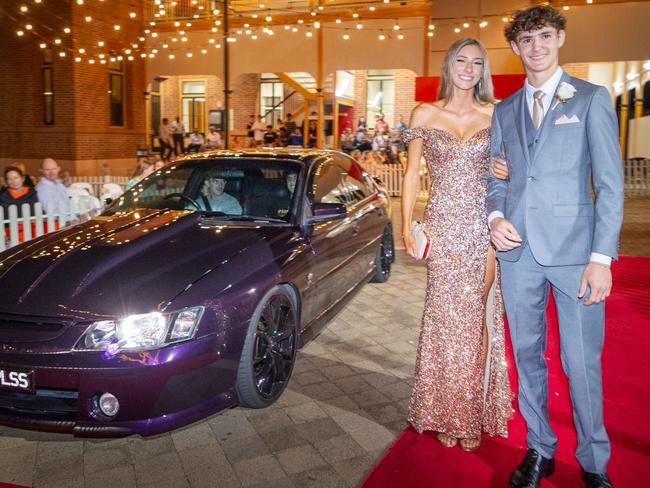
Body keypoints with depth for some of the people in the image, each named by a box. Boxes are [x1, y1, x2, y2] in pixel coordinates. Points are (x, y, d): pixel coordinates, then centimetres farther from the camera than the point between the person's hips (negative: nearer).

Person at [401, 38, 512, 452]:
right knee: (447, 316, 2)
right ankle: (447, 414, 18)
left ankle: (474, 414, 21)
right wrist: (406, 226, -1)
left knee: (479, 317, 5)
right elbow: (413, 173, 6)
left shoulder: (496, 114, 7)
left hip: (483, 227, 1)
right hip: (443, 226, -1)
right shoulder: (424, 114, 6)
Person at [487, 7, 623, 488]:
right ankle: (539, 449, 28)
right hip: (518, 250, 4)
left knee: (582, 362, 0)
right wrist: (495, 217, -4)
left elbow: (610, 182, -3)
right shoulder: (504, 111, 15)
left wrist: (602, 256, -11)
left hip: (574, 250, -3)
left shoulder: (592, 98, 4)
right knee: (527, 354, 11)